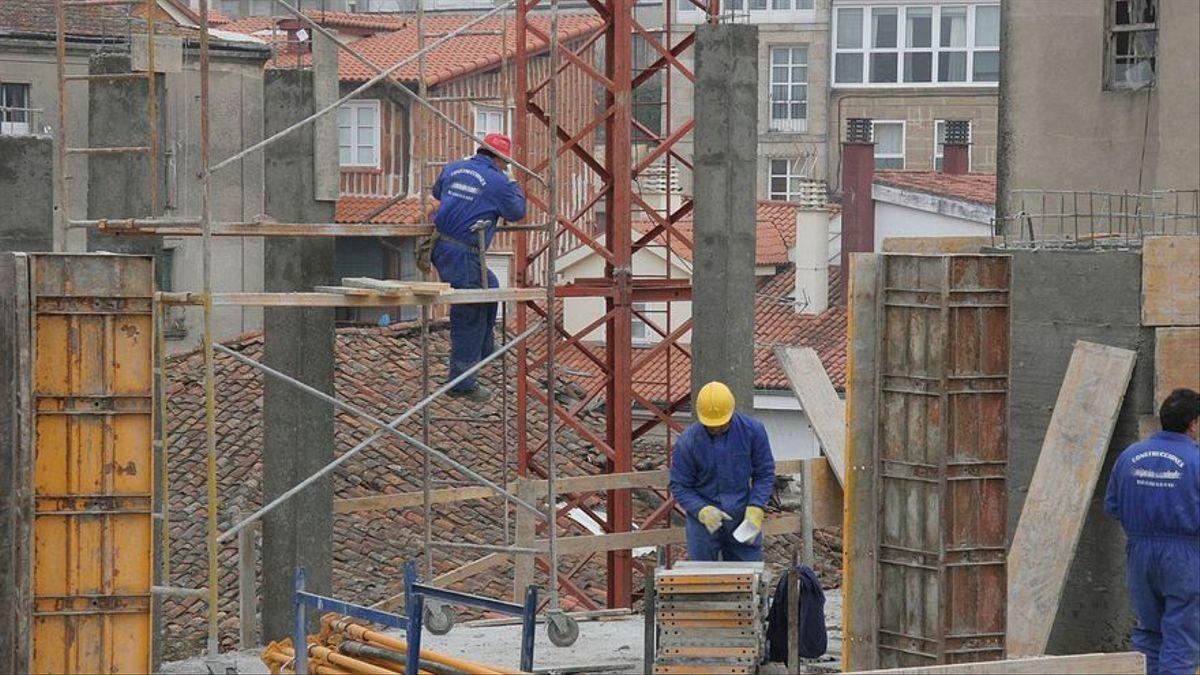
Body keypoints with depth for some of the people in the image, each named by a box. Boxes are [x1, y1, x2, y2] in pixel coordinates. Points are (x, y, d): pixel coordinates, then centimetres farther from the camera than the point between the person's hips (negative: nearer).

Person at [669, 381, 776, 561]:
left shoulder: (753, 430, -8)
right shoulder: (688, 442, -11)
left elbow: (765, 473, 1)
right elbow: (679, 486, -5)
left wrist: (755, 509, -12)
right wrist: (702, 511, -21)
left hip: (743, 519, 1)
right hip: (704, 521, -1)